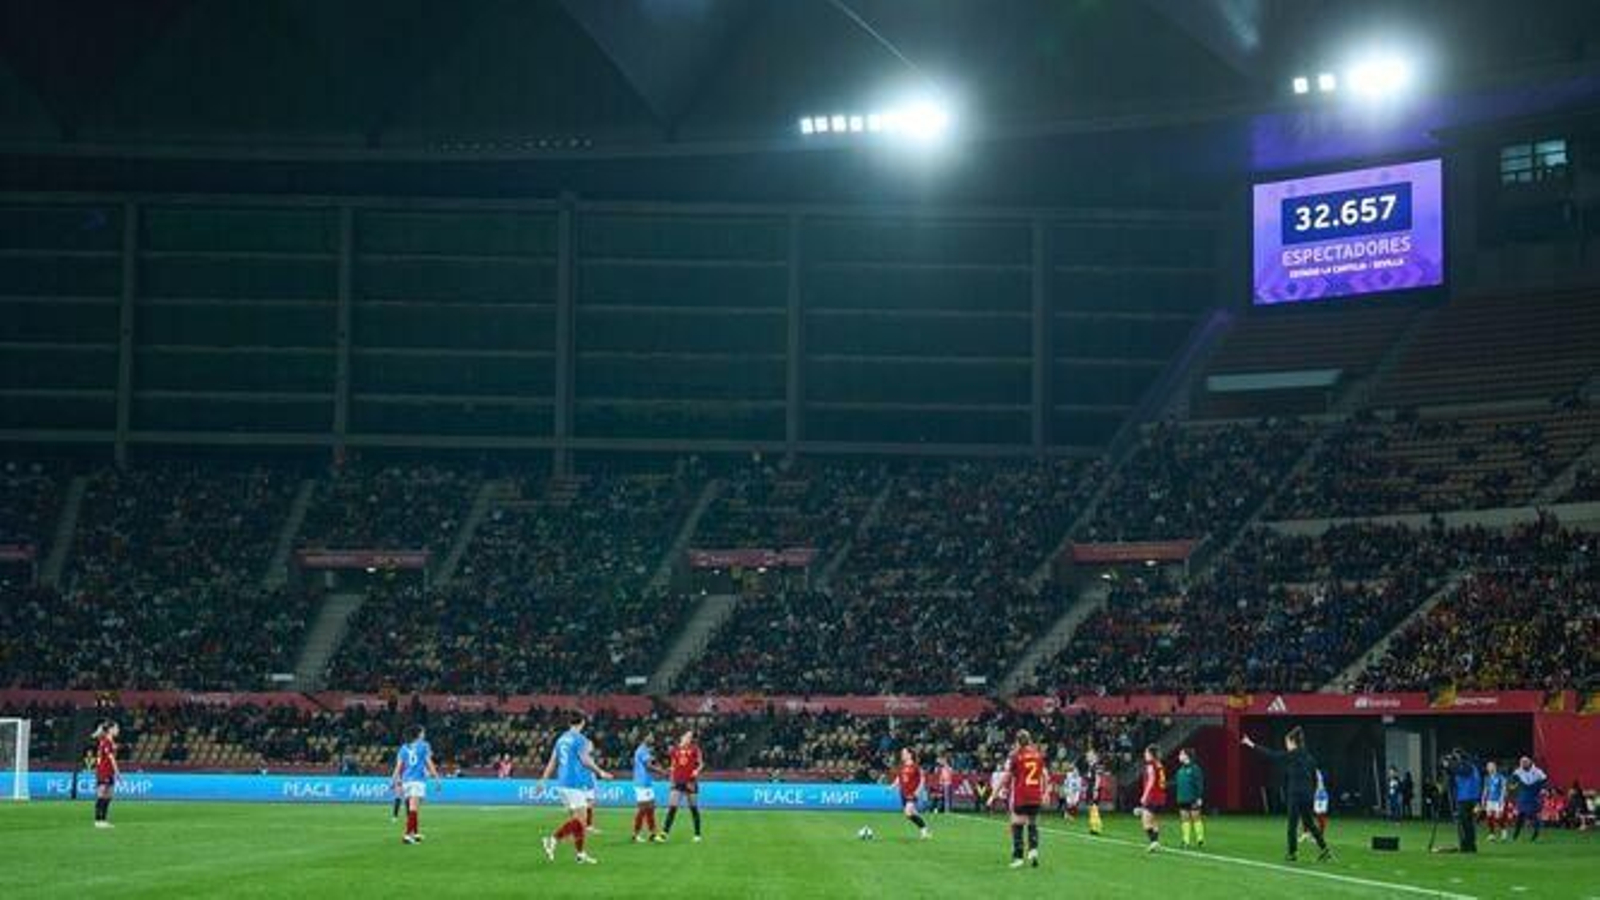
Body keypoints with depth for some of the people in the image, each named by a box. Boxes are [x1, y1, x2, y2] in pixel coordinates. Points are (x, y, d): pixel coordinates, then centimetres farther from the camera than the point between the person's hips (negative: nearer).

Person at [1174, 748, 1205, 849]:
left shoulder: (1194, 768, -11)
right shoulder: (1181, 769, 11)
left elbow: (1200, 783, -13)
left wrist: (1199, 797, -16)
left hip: (1193, 799, -7)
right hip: (1183, 799, 7)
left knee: (1196, 817, -1)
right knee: (1185, 819, 6)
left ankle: (1200, 840, 7)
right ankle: (1186, 841, 9)